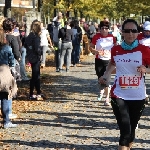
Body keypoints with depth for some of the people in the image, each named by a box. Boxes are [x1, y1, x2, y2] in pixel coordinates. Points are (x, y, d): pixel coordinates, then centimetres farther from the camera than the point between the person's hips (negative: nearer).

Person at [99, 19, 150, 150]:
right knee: (125, 130, -13)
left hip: (138, 97, 0)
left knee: (132, 128, 15)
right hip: (119, 96, 0)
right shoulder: (115, 50, 0)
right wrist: (106, 76, 9)